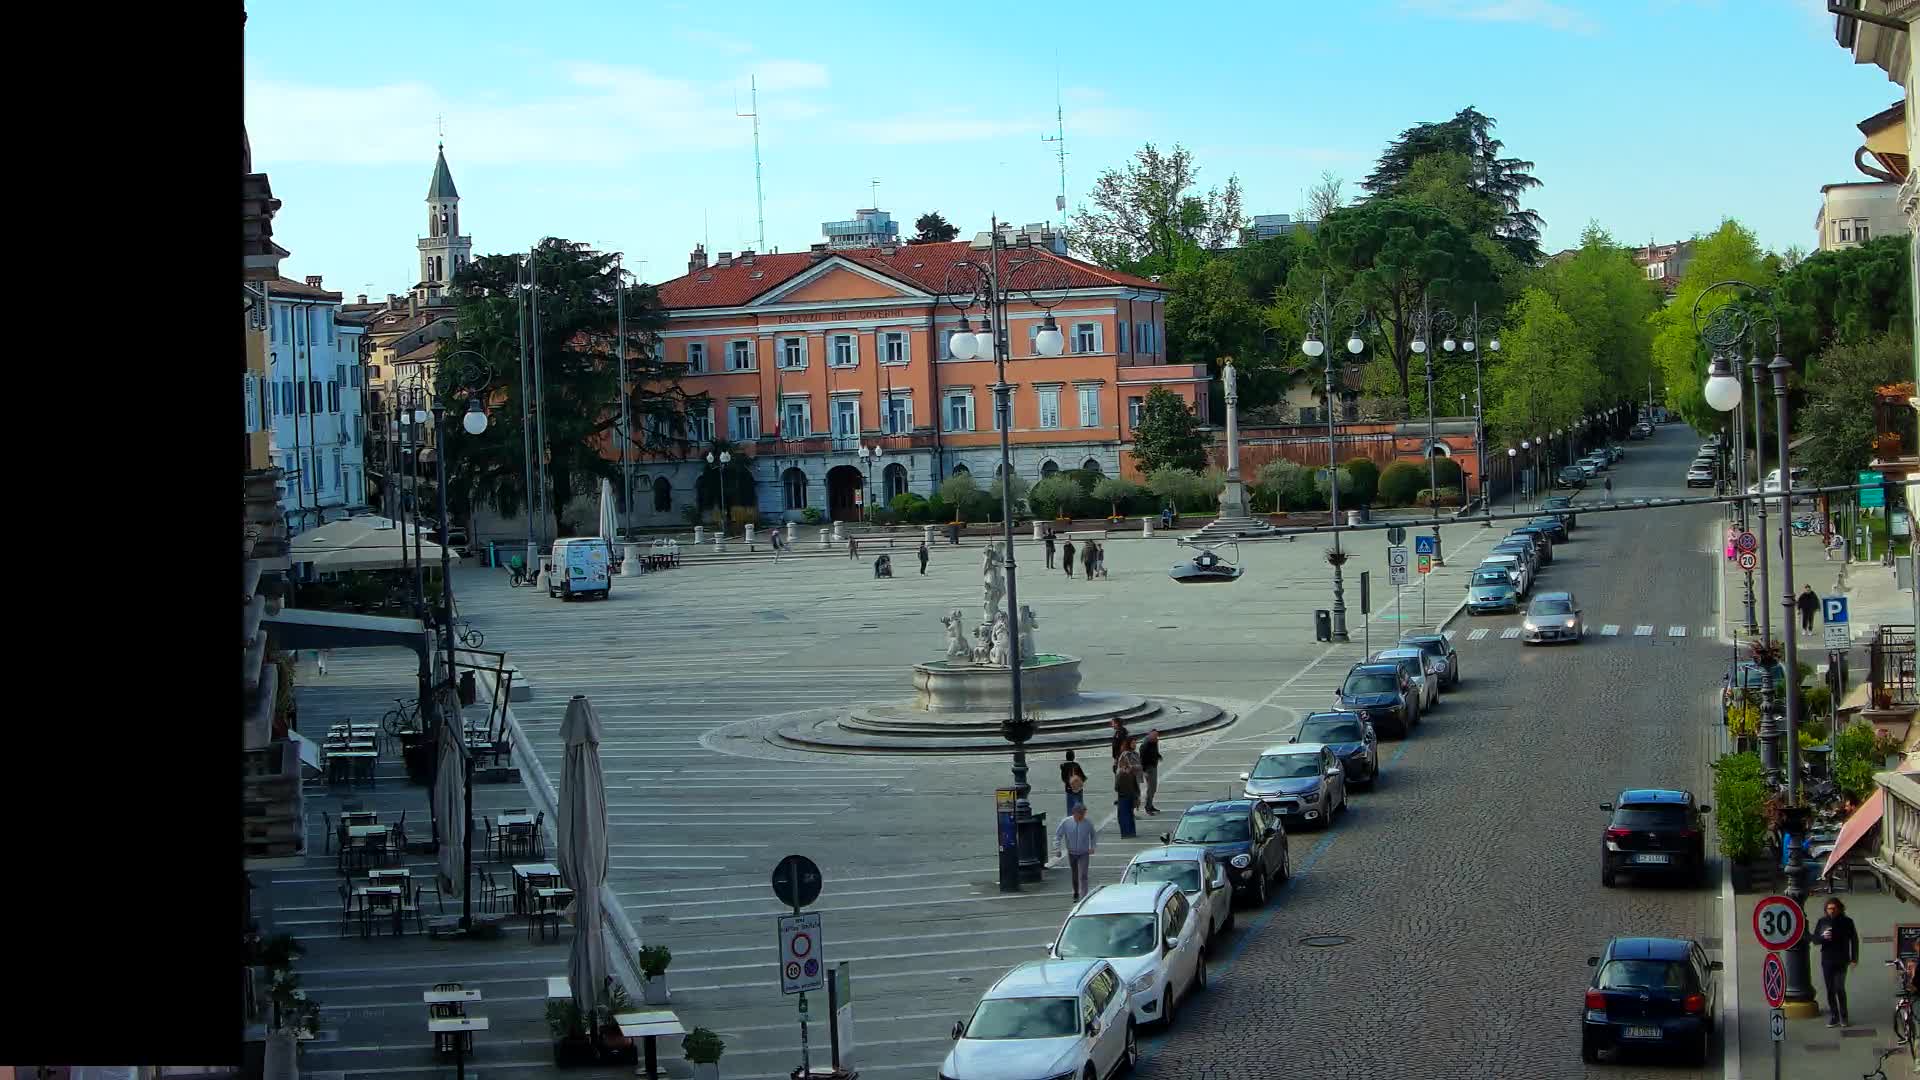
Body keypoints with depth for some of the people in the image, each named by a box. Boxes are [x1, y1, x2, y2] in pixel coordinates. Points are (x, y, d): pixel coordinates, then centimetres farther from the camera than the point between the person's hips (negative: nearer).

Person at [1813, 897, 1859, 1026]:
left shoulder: (1846, 922, 0)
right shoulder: (1822, 922, 6)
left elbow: (1854, 940, 5)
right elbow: (1814, 939, 7)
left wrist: (1854, 958, 1)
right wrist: (1823, 937, -15)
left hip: (1841, 961, -3)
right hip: (1826, 961, 3)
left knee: (1839, 989, -9)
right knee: (1830, 990, 4)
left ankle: (1844, 1016, 4)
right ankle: (1833, 1016, 11)